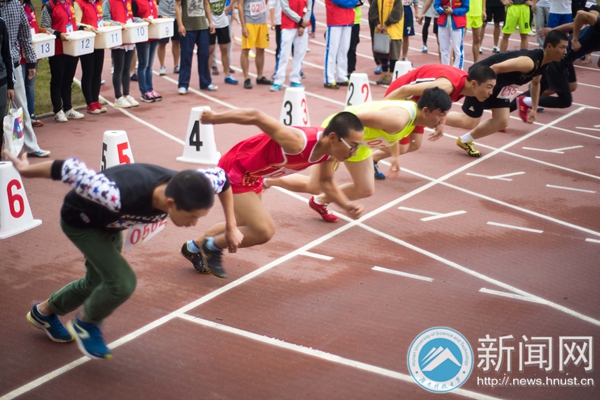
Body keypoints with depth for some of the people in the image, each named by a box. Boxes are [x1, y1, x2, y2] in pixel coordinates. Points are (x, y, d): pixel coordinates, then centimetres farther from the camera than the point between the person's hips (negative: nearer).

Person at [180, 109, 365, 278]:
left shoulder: (331, 151, -14)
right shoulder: (298, 142, -39)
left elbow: (326, 181, 6)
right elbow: (255, 116, -31)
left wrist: (346, 205, -10)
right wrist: (214, 118, -18)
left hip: (253, 174, 9)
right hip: (234, 170, -9)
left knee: (246, 227, 25)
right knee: (265, 231, -15)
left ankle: (195, 247, 46)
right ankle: (212, 247, 10)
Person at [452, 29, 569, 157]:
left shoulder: (543, 63, -1)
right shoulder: (529, 62, -31)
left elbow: (535, 83, 21)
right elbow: (495, 67, -33)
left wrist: (534, 109, 21)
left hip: (499, 83, 9)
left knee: (502, 122, 3)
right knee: (471, 122, -6)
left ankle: (465, 141, 18)